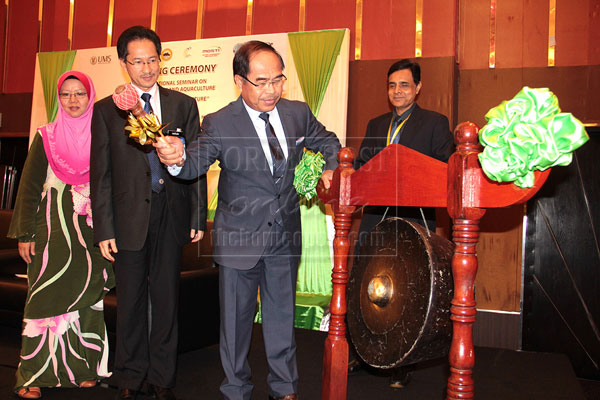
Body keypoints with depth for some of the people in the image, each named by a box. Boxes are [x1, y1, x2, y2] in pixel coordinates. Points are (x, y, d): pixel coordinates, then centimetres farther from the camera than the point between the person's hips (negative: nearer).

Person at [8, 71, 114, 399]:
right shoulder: (46, 137, 5)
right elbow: (29, 187, 4)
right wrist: (25, 233, -2)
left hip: (91, 232, 1)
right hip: (53, 230, -1)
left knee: (87, 295, 5)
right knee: (47, 298, -4)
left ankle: (82, 368, 15)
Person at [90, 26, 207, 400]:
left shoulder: (184, 105, 6)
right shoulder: (106, 110, 4)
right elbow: (101, 174, 2)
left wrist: (199, 216, 0)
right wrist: (105, 228, -4)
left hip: (172, 215, 1)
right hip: (129, 217, 0)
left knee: (167, 298, 9)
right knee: (130, 301, 9)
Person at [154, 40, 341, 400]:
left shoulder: (298, 113, -1)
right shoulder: (219, 124, -12)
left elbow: (328, 141, 14)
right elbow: (196, 164, -19)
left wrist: (332, 168, -6)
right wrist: (177, 159, -42)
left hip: (285, 234, 3)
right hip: (240, 236, -3)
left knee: (282, 314, 16)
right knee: (236, 317, 10)